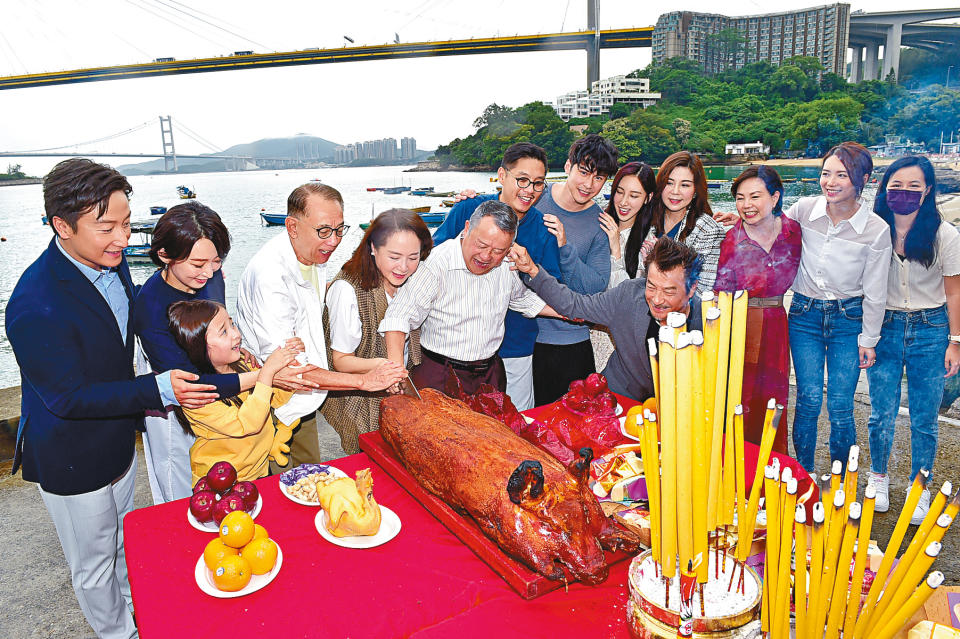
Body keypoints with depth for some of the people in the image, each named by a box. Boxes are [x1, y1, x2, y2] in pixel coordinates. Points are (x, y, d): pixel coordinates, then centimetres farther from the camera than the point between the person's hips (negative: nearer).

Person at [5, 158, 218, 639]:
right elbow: (68, 399, -29)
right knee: (94, 564, 18)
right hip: (71, 461, -8)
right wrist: (158, 390, -36)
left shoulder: (110, 262, -9)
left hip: (118, 440, 8)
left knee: (122, 541, 32)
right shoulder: (34, 307, -34)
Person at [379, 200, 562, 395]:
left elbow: (522, 298, 22)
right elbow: (399, 317, -21)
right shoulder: (437, 262, -19)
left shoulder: (506, 265, 0)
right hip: (440, 377, -7)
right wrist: (396, 367, -35)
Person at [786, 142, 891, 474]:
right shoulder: (804, 209, -8)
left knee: (840, 406, 1)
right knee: (809, 399, 0)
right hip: (805, 313, 1)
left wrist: (868, 339, 2)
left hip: (848, 318, -1)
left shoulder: (877, 230, -11)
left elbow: (875, 292, -3)